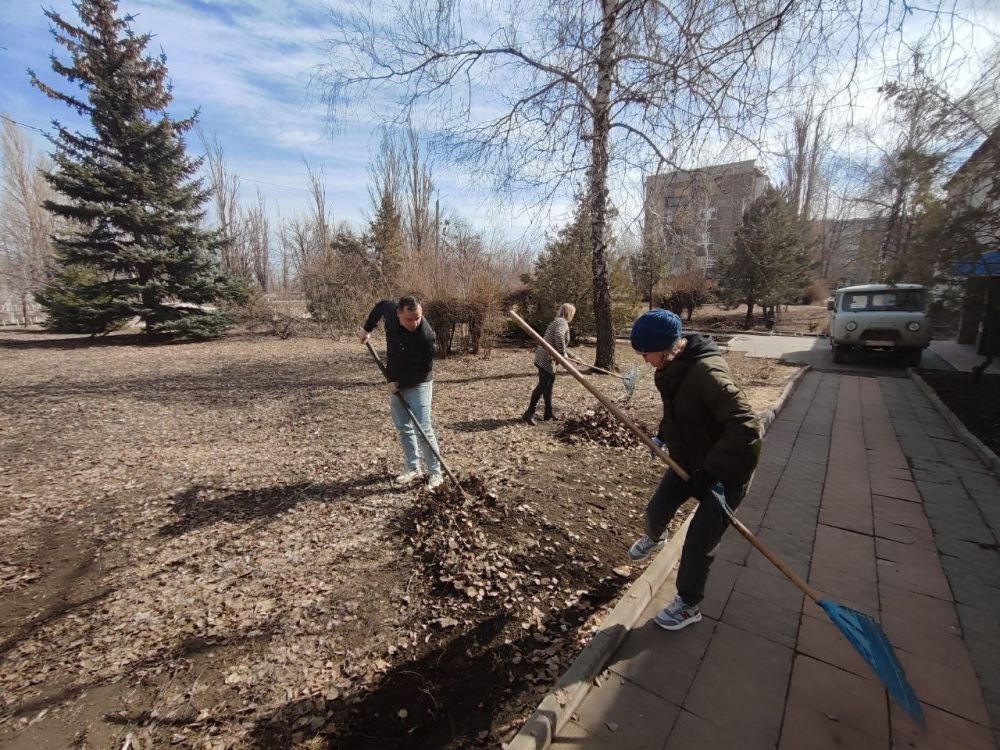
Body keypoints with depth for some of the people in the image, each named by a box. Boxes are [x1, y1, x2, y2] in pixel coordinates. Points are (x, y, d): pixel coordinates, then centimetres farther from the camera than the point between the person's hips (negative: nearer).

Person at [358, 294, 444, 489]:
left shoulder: (426, 336, -31)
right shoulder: (390, 310, -15)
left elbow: (424, 370, -23)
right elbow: (380, 305, 11)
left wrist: (400, 384, -18)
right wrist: (367, 328, 8)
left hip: (418, 384, -6)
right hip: (396, 383, 6)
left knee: (423, 429, -8)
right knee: (403, 428, 12)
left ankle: (435, 473, 3)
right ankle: (413, 468, 24)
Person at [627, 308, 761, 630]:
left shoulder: (707, 373, -34)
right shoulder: (673, 366, -6)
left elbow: (746, 427, -36)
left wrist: (712, 471, -31)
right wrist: (663, 435, 3)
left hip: (727, 470, -7)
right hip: (688, 460, 7)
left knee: (697, 544, 2)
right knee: (657, 510, 17)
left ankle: (688, 606, 28)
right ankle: (653, 539, 54)